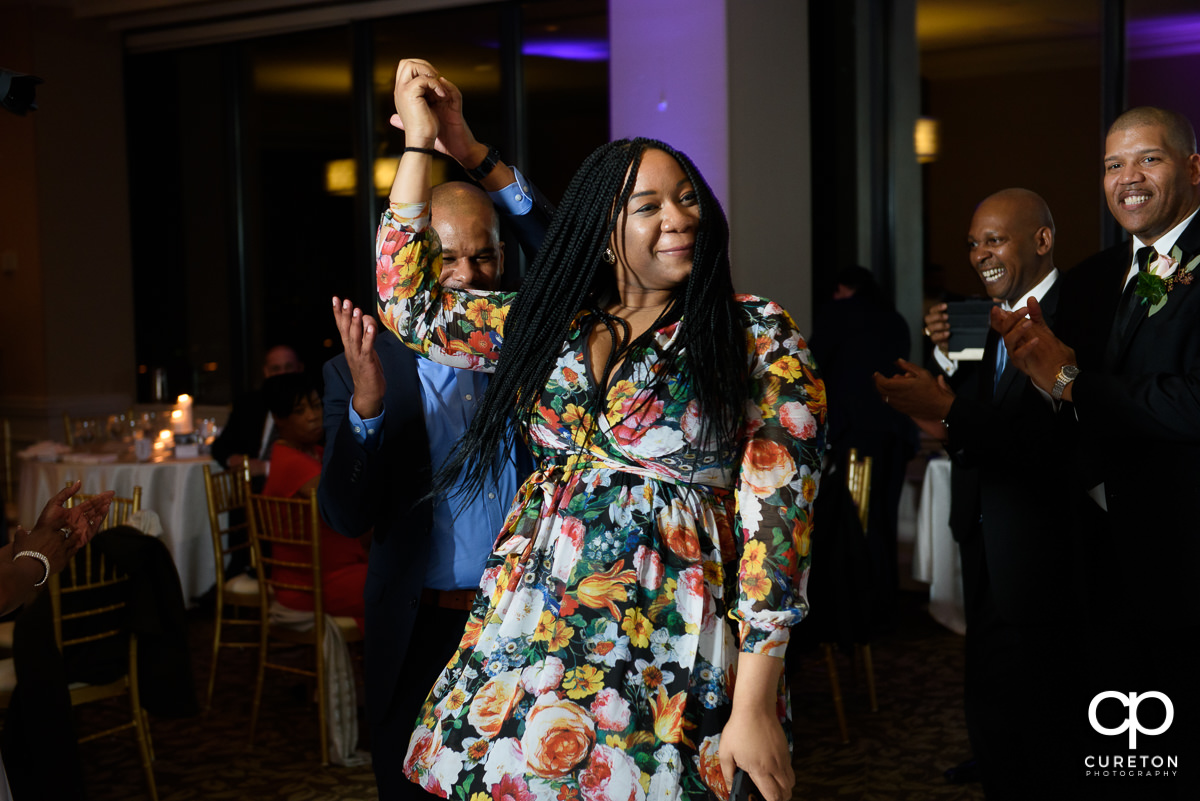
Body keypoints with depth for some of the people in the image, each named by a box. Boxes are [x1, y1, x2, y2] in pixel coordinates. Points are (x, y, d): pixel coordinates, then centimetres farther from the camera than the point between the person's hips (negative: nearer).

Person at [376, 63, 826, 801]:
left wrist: (756, 704, -15)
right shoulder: (547, 324, 9)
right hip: (526, 633, 4)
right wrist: (420, 143, 13)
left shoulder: (759, 338, -5)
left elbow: (776, 516, -10)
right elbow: (410, 303, 15)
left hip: (668, 654, -4)